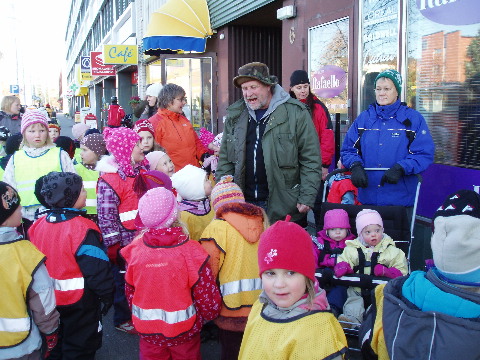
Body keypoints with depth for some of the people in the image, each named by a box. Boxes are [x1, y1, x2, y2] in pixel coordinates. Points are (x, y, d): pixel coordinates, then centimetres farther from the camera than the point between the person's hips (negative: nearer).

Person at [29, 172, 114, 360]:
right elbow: (97, 269, -23)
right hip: (78, 302, -6)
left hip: (46, 301, 6)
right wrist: (106, 297, -8)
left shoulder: (38, 225, -4)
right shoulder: (83, 229, -25)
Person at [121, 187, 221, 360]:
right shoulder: (190, 251, -22)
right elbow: (208, 296, -16)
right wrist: (206, 316, 5)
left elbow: (130, 292, 0)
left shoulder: (134, 250, -13)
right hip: (183, 332, -2)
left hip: (148, 333, 2)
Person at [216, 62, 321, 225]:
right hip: (244, 205, 4)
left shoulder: (295, 113, -5)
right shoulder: (235, 115, 10)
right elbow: (225, 159, 15)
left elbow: (311, 160, -5)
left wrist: (307, 197, -10)